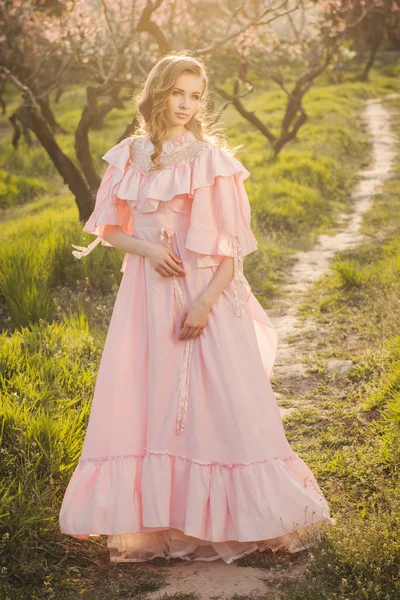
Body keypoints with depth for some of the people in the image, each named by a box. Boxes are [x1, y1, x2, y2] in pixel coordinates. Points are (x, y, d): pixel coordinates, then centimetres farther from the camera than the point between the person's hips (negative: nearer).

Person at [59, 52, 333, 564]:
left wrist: (205, 301, -16)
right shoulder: (129, 157, 6)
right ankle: (152, 521, 16)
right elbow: (109, 230, 11)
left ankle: (214, 516, 13)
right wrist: (146, 248, -9)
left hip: (206, 294, -3)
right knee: (146, 402, 5)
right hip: (147, 294, 3)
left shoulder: (212, 158, -4)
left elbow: (233, 243, -6)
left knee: (215, 400, -2)